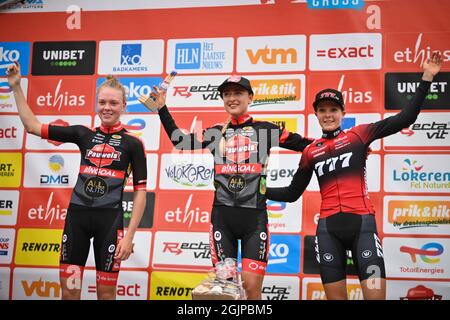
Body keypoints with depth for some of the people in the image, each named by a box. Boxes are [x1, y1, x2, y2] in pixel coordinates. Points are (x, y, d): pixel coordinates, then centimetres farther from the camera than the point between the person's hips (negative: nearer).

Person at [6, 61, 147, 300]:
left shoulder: (132, 144, 0)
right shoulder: (83, 134, 7)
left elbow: (140, 192, -2)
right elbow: (32, 126, 10)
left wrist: (129, 235, -8)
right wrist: (16, 87, 6)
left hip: (109, 220, -3)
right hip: (76, 217, 3)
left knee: (106, 293, 5)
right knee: (69, 291, 5)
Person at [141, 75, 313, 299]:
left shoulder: (264, 129, 6)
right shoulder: (216, 133, 13)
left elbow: (303, 144, 5)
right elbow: (179, 141, 20)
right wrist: (162, 108, 19)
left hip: (254, 216, -2)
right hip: (222, 216, 2)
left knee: (252, 288, -5)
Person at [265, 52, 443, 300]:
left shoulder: (359, 135, 5)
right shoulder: (310, 152, 12)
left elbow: (405, 118, -1)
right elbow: (292, 193, 20)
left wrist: (426, 78, -3)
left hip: (362, 223, -2)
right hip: (328, 228, 2)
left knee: (376, 294, -8)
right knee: (335, 297, 5)